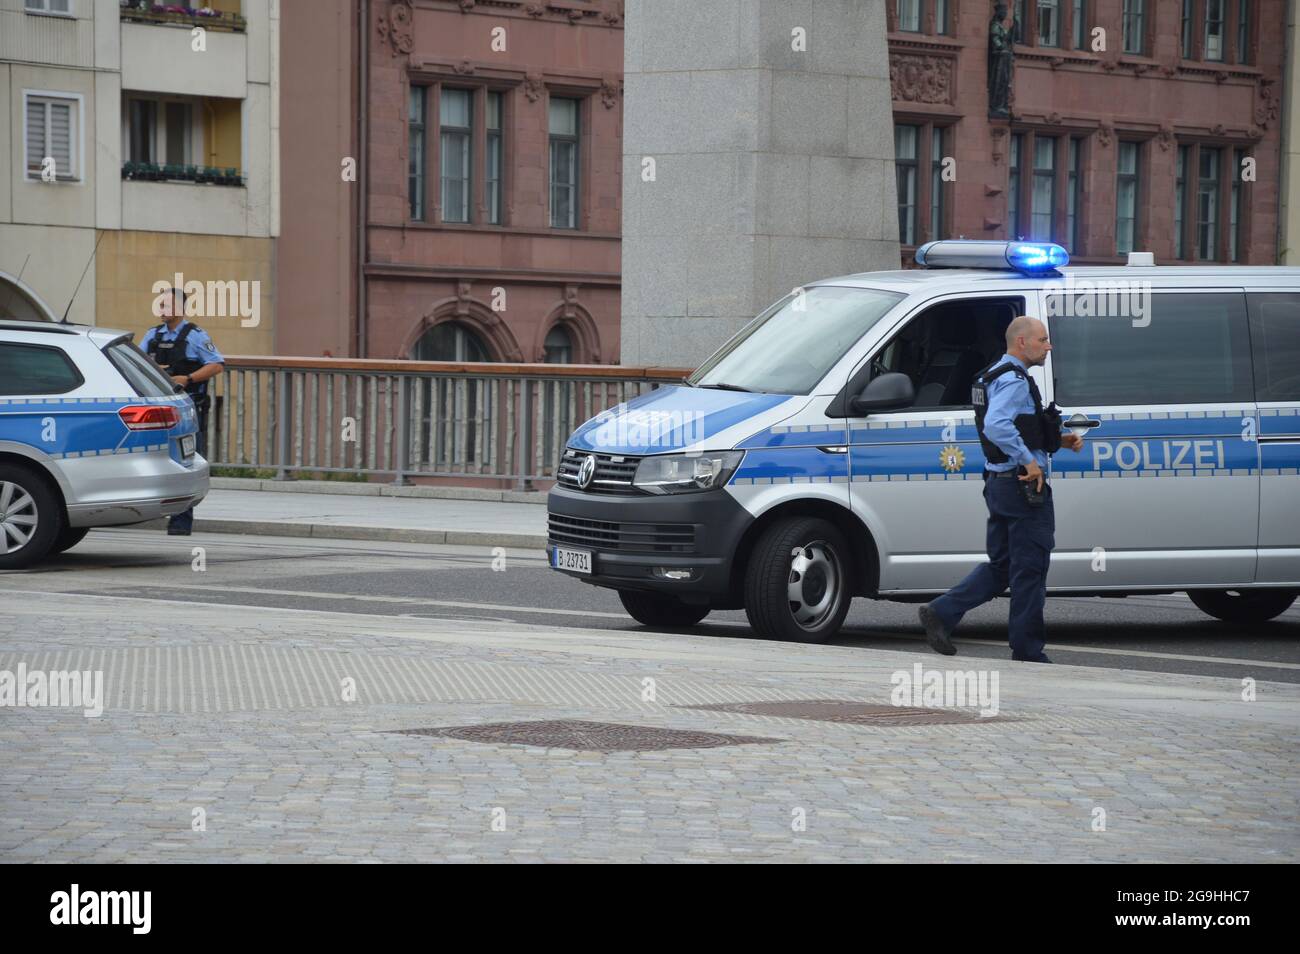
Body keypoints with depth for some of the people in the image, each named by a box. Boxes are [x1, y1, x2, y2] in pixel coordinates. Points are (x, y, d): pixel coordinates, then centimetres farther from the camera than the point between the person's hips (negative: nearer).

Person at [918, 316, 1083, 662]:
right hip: (1024, 487, -10)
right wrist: (1030, 461, -27)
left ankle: (941, 613, 6)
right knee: (1030, 569, -2)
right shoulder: (1014, 381, -15)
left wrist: (1059, 440, 16)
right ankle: (1028, 652, 4)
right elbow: (996, 427, -32)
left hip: (998, 485, 10)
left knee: (1000, 566, 16)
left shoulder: (996, 376, 19)